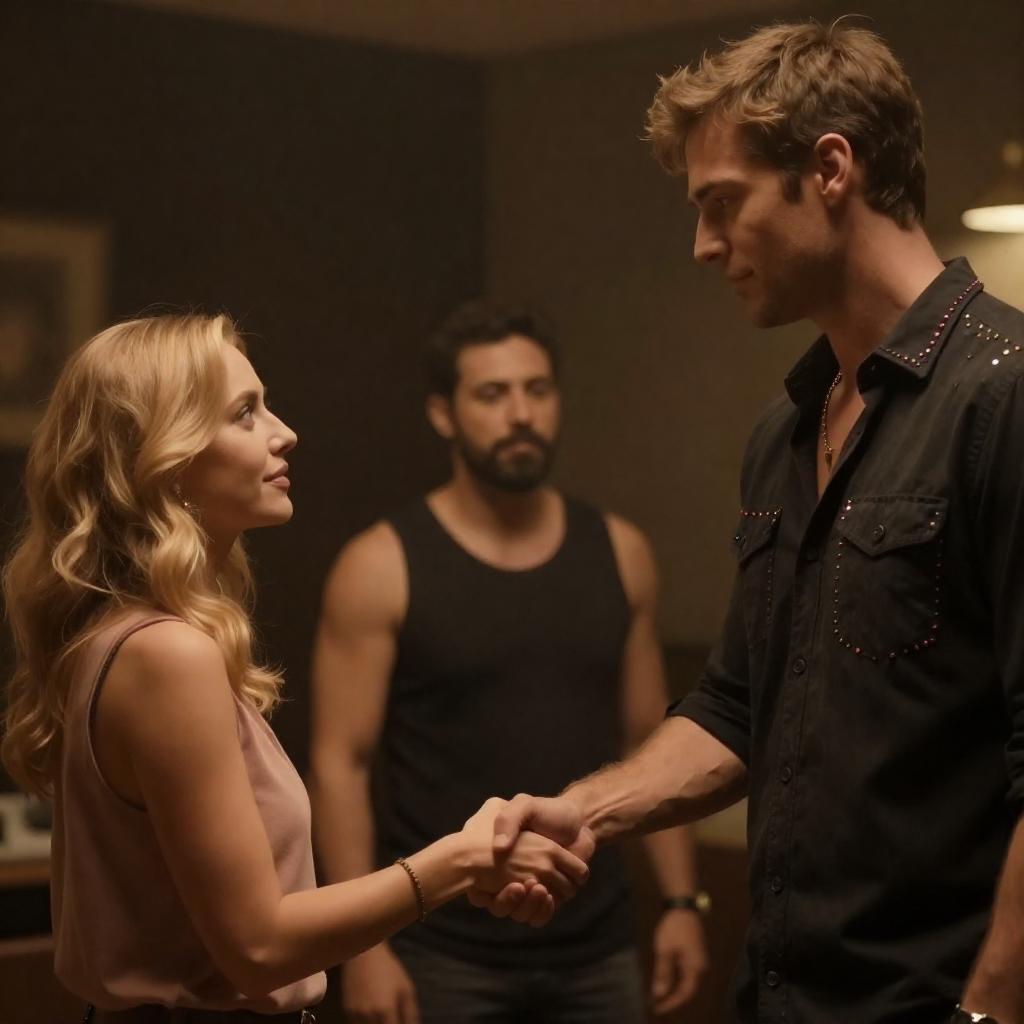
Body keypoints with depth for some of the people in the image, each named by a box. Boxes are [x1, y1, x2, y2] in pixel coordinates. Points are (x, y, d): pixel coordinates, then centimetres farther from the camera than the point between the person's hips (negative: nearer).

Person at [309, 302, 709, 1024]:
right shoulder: (384, 567, -6)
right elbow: (341, 763, -7)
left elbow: (650, 741, 11)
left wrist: (682, 899, 5)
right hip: (443, 953, -3)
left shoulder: (619, 553, 6)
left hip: (595, 950, 3)